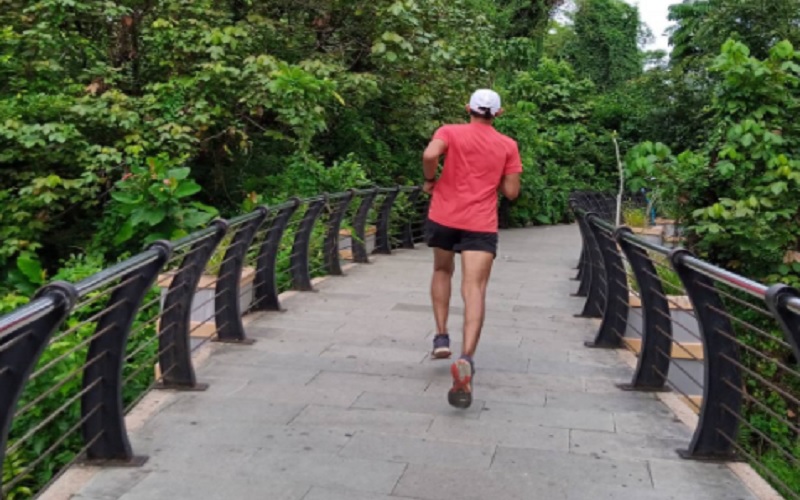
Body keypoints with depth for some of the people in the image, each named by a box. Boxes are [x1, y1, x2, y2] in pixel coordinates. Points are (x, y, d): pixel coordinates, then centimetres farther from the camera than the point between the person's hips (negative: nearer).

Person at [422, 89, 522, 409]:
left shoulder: (450, 132, 3)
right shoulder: (508, 146, 8)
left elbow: (430, 155, -17)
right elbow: (511, 192, 5)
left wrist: (430, 180, 1)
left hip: (443, 217, 1)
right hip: (481, 225, -1)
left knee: (442, 271, 26)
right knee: (474, 289, -11)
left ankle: (441, 337, 19)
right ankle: (466, 358, -30)